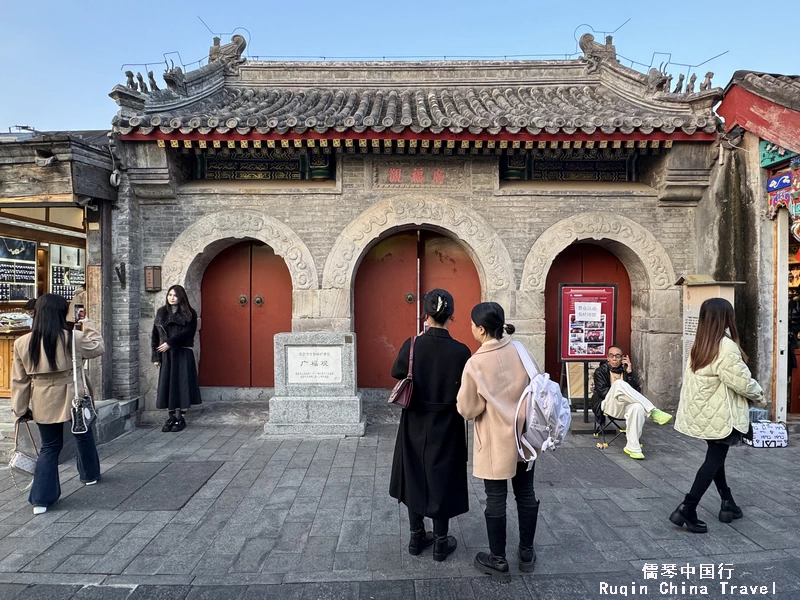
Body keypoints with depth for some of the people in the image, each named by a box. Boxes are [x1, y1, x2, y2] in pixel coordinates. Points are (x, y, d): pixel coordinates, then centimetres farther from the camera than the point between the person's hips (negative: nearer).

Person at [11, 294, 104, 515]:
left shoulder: (22, 343, -3)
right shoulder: (72, 337, -14)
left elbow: (20, 380, 2)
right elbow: (97, 348, 4)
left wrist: (21, 409, 10)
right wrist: (87, 327, 14)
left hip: (42, 403, 3)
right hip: (71, 397, -2)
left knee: (49, 447, 14)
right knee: (83, 436, 21)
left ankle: (41, 499, 12)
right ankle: (90, 474, 39)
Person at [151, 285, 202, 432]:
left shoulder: (189, 313, 1)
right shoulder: (161, 313, 11)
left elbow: (188, 331, -13)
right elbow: (155, 335, 9)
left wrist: (170, 342, -18)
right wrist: (156, 356, 2)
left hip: (183, 354, -3)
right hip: (165, 355, 3)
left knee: (182, 385, -2)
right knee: (167, 385, 4)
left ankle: (181, 418, 8)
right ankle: (170, 418, 14)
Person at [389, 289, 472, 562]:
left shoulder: (411, 345, -14)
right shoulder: (461, 351, -18)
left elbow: (397, 375, 1)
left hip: (415, 424, 2)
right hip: (446, 426, -1)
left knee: (415, 476, 18)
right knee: (441, 479, 13)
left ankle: (417, 537, 31)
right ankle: (441, 542, 27)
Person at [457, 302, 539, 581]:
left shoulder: (475, 363, -20)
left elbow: (468, 410, -14)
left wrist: (462, 396, 4)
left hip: (495, 442, -5)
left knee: (496, 499, 10)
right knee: (526, 494, 18)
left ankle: (498, 561, 25)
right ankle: (526, 554, 35)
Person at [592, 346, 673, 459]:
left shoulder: (626, 370, 17)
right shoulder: (600, 371, 11)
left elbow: (637, 391, 2)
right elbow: (602, 391, -3)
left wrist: (630, 372, -7)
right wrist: (618, 392, -13)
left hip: (624, 407, 2)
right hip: (609, 406, -2)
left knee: (638, 407, -37)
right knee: (619, 383, -33)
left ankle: (632, 447, -32)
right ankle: (653, 411, -33)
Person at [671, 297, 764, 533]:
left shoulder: (699, 345, 3)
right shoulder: (726, 347, -19)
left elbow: (707, 379, 5)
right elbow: (742, 382, -16)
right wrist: (759, 395, 4)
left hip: (703, 413, 7)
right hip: (720, 416, -7)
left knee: (715, 457, 18)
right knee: (714, 460, 1)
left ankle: (727, 502, 30)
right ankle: (687, 509, -1)